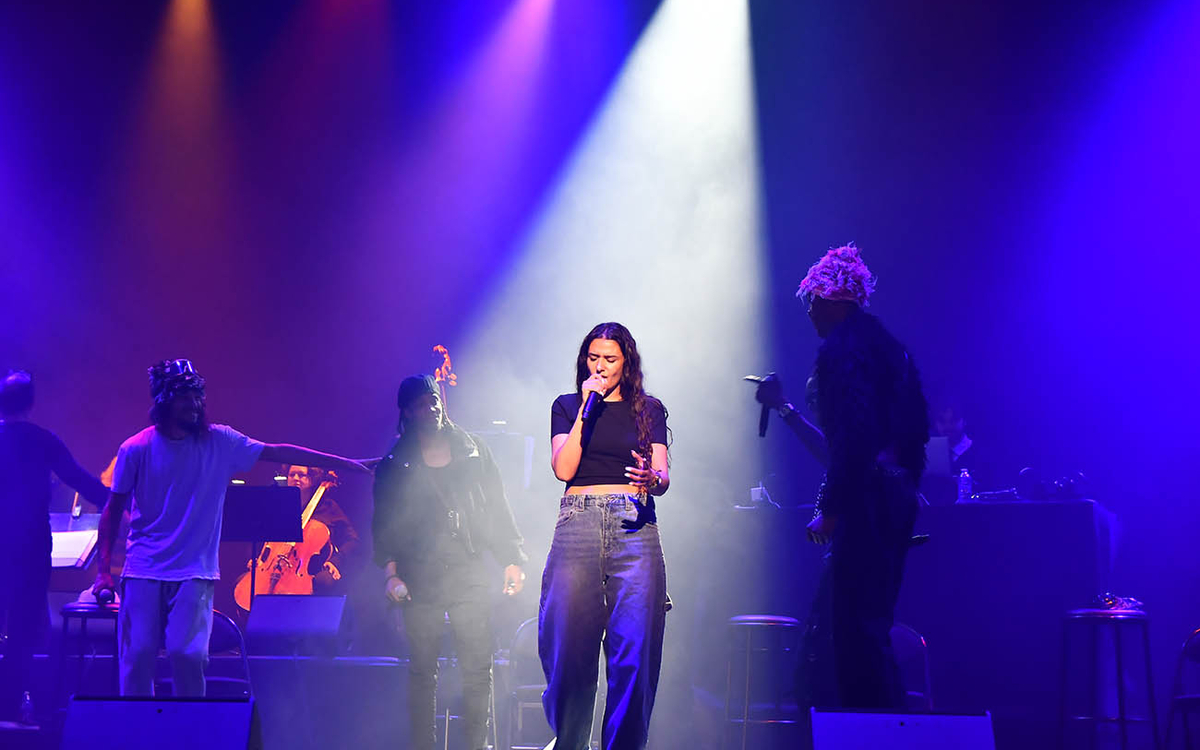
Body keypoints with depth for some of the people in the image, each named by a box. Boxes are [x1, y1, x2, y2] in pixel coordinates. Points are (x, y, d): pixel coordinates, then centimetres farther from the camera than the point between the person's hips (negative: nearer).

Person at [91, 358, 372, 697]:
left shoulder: (218, 442, 2)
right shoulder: (136, 449, -2)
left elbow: (277, 452, 3)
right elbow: (113, 509, 4)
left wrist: (342, 462, 0)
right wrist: (104, 570, -3)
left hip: (194, 573, 0)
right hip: (143, 571, 0)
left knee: (188, 654, -13)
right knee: (137, 655, -6)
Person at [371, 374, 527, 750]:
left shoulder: (473, 451, 11)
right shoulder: (395, 465, 8)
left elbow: (497, 508, 11)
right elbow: (384, 521, 6)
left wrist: (512, 560, 5)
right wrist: (390, 569, -6)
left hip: (470, 574, 1)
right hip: (419, 578, -1)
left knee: (478, 668, -3)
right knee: (422, 669, 0)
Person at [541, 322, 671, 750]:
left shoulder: (649, 409, 16)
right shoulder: (567, 406, 15)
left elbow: (663, 477, 7)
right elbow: (563, 468, 0)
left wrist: (651, 478, -17)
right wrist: (587, 409, -3)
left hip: (634, 526, 0)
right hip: (577, 524, 0)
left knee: (634, 647, -9)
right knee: (569, 644, -5)